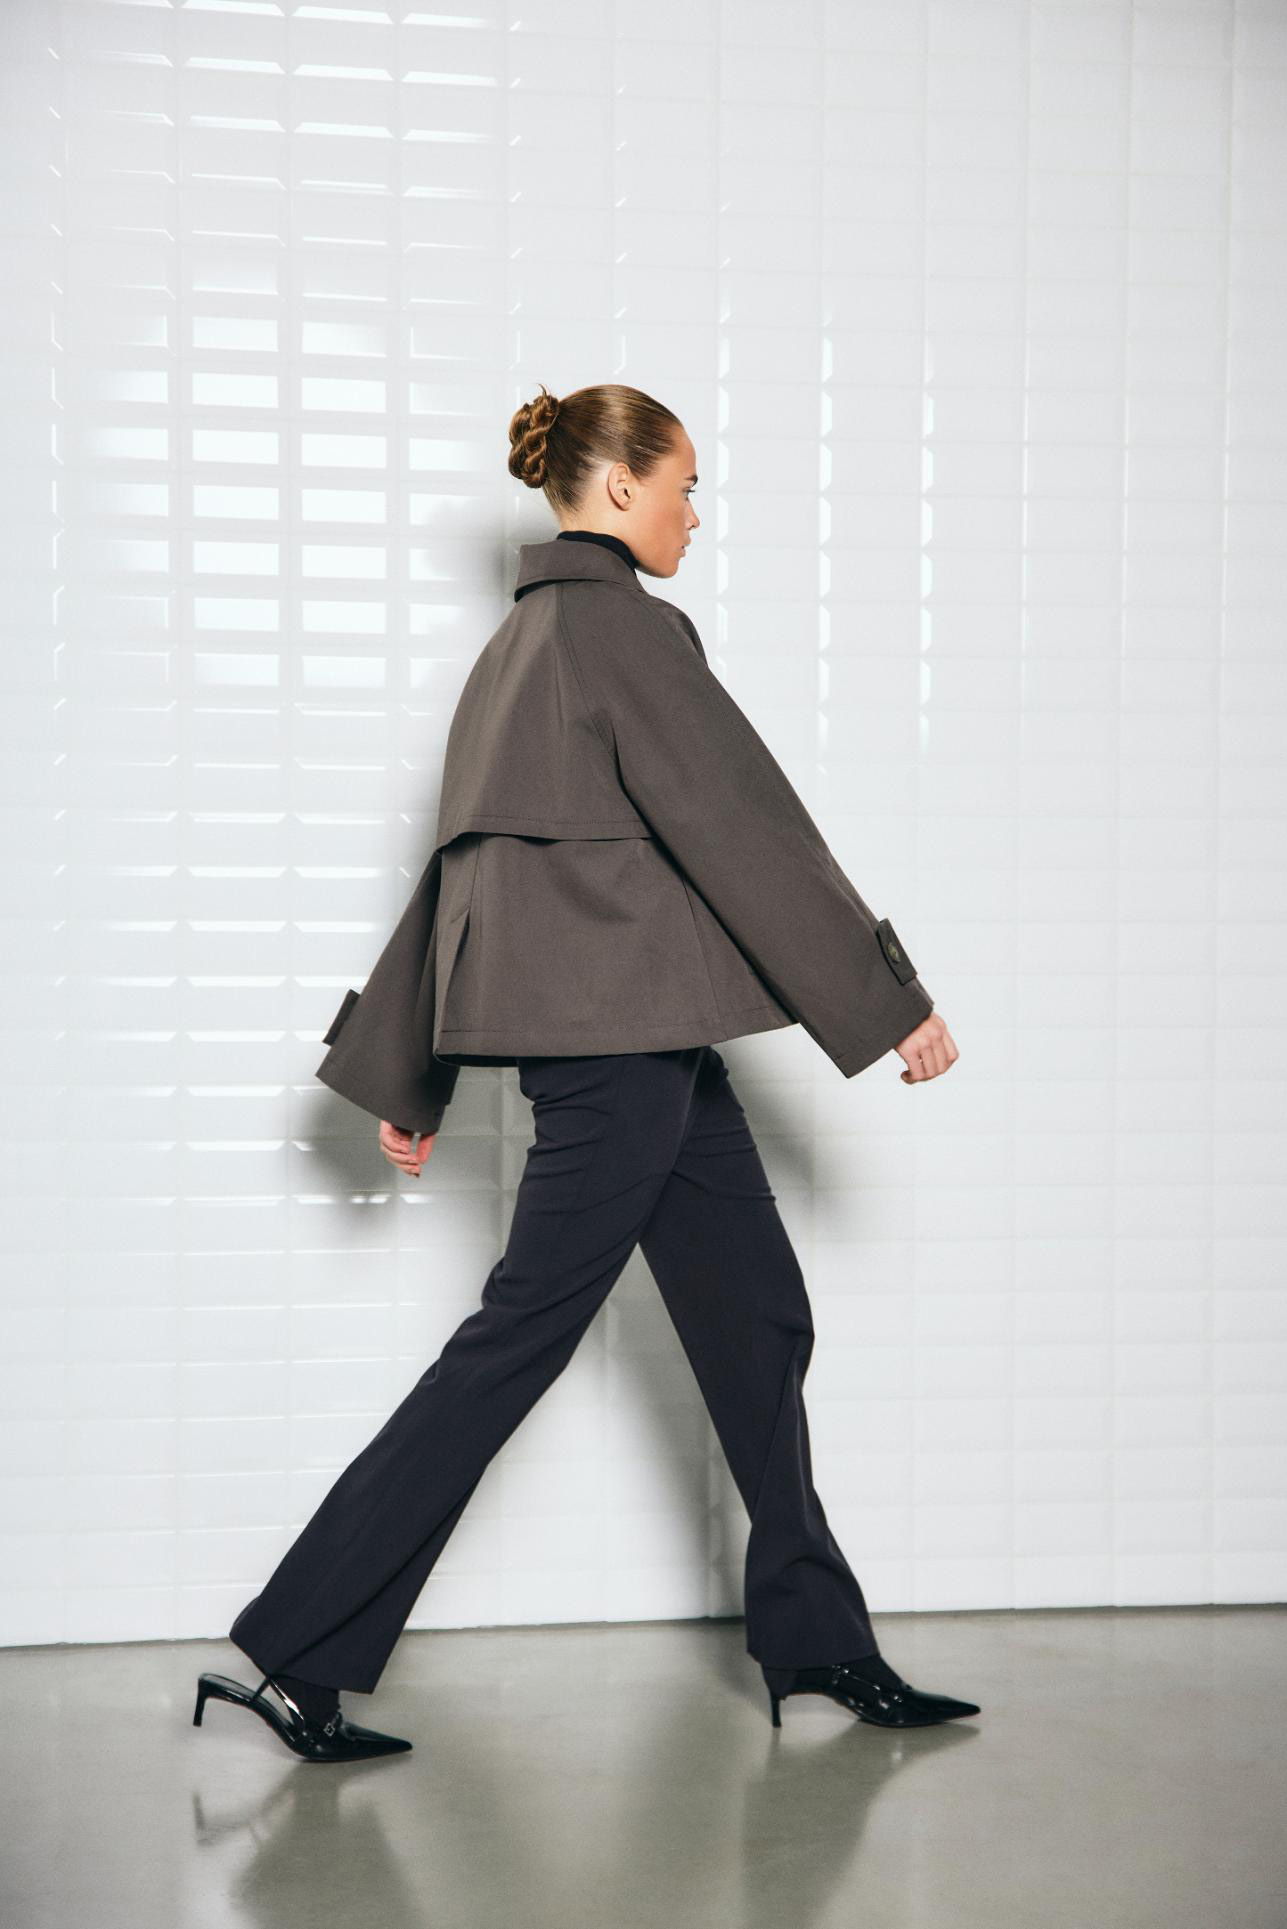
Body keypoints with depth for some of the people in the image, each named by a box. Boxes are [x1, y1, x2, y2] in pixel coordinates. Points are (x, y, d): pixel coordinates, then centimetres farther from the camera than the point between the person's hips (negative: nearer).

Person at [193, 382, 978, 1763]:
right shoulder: (618, 622, -11)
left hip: (641, 1042, 10)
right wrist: (891, 1003, -10)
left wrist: (409, 1079, 22)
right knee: (523, 1333, -5)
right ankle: (298, 1653, 1)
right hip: (622, 1027, -10)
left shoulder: (523, 635, 18)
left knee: (757, 1314, 12)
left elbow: (462, 862, 19)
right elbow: (741, 822, -15)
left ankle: (817, 1645, 21)